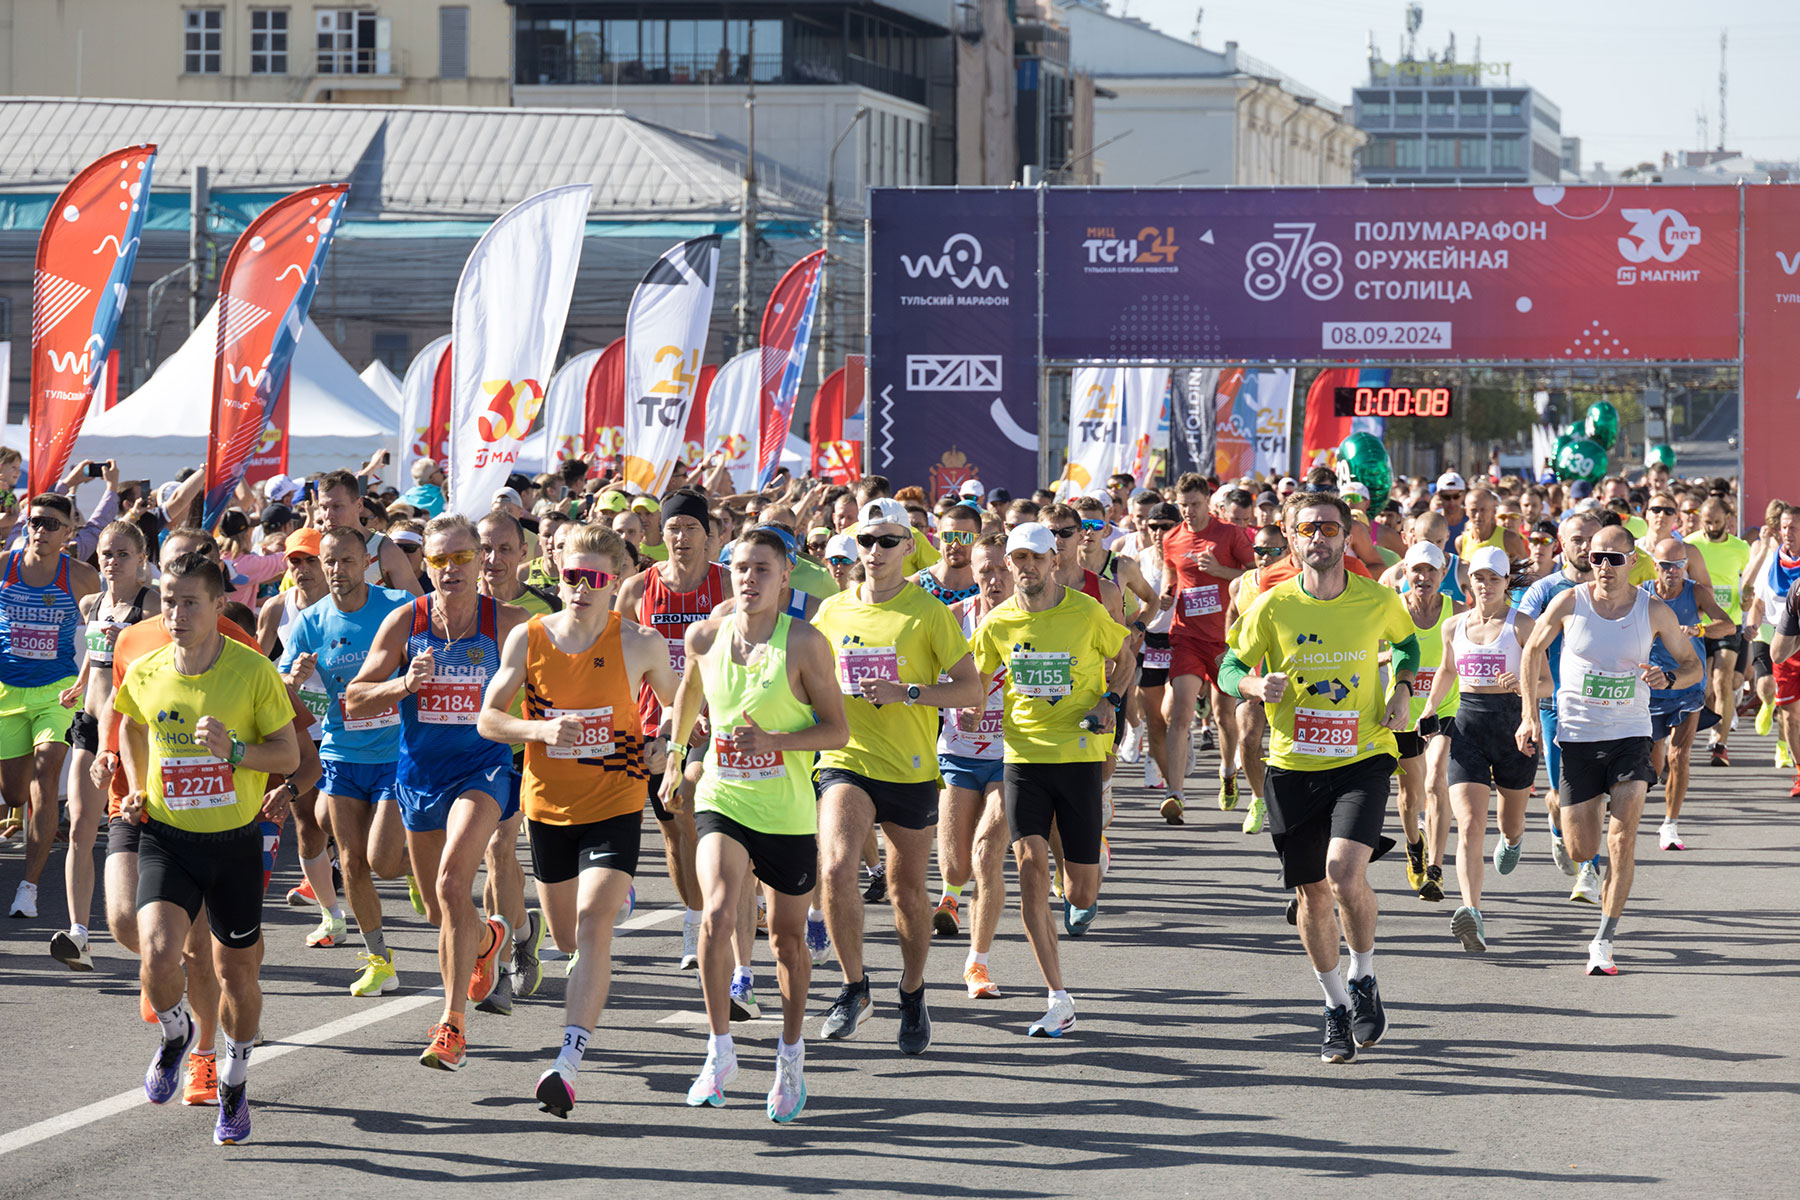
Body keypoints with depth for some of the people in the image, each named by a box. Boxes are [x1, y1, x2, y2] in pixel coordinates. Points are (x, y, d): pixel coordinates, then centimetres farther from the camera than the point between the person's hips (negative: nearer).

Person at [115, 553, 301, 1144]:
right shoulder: (145, 673, -3)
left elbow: (288, 753, -6)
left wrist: (234, 751, -23)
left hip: (235, 840, -1)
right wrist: (137, 789, 9)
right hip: (167, 837, 1)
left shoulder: (254, 671, -12)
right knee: (158, 953, -21)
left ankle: (234, 1084, 35)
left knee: (237, 971, 11)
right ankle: (176, 1034, 13)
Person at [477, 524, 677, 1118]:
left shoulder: (641, 644, -6)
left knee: (592, 926, -20)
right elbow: (488, 719, -2)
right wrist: (541, 730, -19)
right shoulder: (527, 639, -4)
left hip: (615, 806, -3)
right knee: (568, 939, 15)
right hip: (548, 804, 3)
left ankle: (568, 1061, -26)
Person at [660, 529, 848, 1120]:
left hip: (788, 810, -1)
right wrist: (675, 761, 28)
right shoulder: (705, 637, -2)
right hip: (722, 799, 1)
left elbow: (837, 728, -8)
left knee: (787, 935, 12)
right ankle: (720, 1050, -10)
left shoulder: (805, 643, -12)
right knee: (717, 914, -22)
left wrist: (773, 741, -23)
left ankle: (791, 1053, 34)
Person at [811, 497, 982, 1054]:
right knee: (836, 868, -22)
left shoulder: (927, 612, -4)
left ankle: (913, 993, 34)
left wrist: (906, 693, -18)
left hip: (911, 770, -1)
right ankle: (854, 986, -5)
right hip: (846, 761, 1)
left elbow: (972, 690, -6)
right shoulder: (833, 611, 6)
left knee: (908, 889, 10)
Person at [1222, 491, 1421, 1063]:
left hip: (1362, 759, -2)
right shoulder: (1273, 606, -4)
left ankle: (1364, 981, 4)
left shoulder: (1378, 601, -3)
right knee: (1312, 892, 9)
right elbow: (1230, 668, 5)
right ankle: (1336, 1006, 29)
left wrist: (1402, 689, 2)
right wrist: (1257, 685, -17)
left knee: (1345, 873, -22)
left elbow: (1406, 642, 19)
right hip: (1293, 765, 2)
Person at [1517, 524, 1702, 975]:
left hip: (1630, 736, -1)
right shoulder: (1569, 603, -6)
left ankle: (1604, 940, -6)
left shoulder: (1654, 612, -6)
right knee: (1581, 851, 3)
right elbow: (1533, 650, 9)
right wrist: (1530, 714, 3)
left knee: (1623, 842, -15)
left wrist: (1666, 678, -17)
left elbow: (1692, 666, 6)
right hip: (1577, 737, 1)